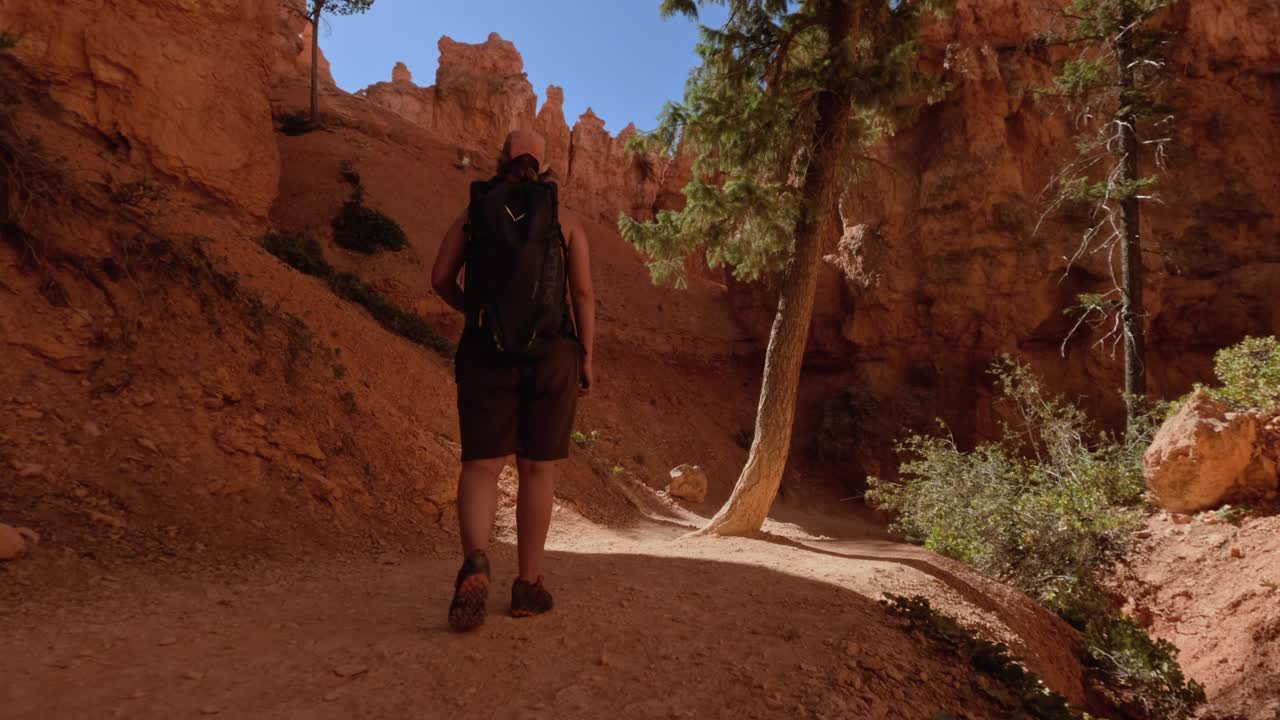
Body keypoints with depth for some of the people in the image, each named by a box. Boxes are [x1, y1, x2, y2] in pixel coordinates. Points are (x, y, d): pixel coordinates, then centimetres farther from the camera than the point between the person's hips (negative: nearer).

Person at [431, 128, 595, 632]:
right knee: (538, 469, 9)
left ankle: (475, 562, -23)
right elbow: (583, 291, -3)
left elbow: (441, 278, 1)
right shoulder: (565, 219, 5)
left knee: (482, 465, 4)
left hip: (485, 354, 1)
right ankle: (528, 584, 16)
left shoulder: (472, 214, 9)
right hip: (552, 356, 0)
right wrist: (586, 357, 4)